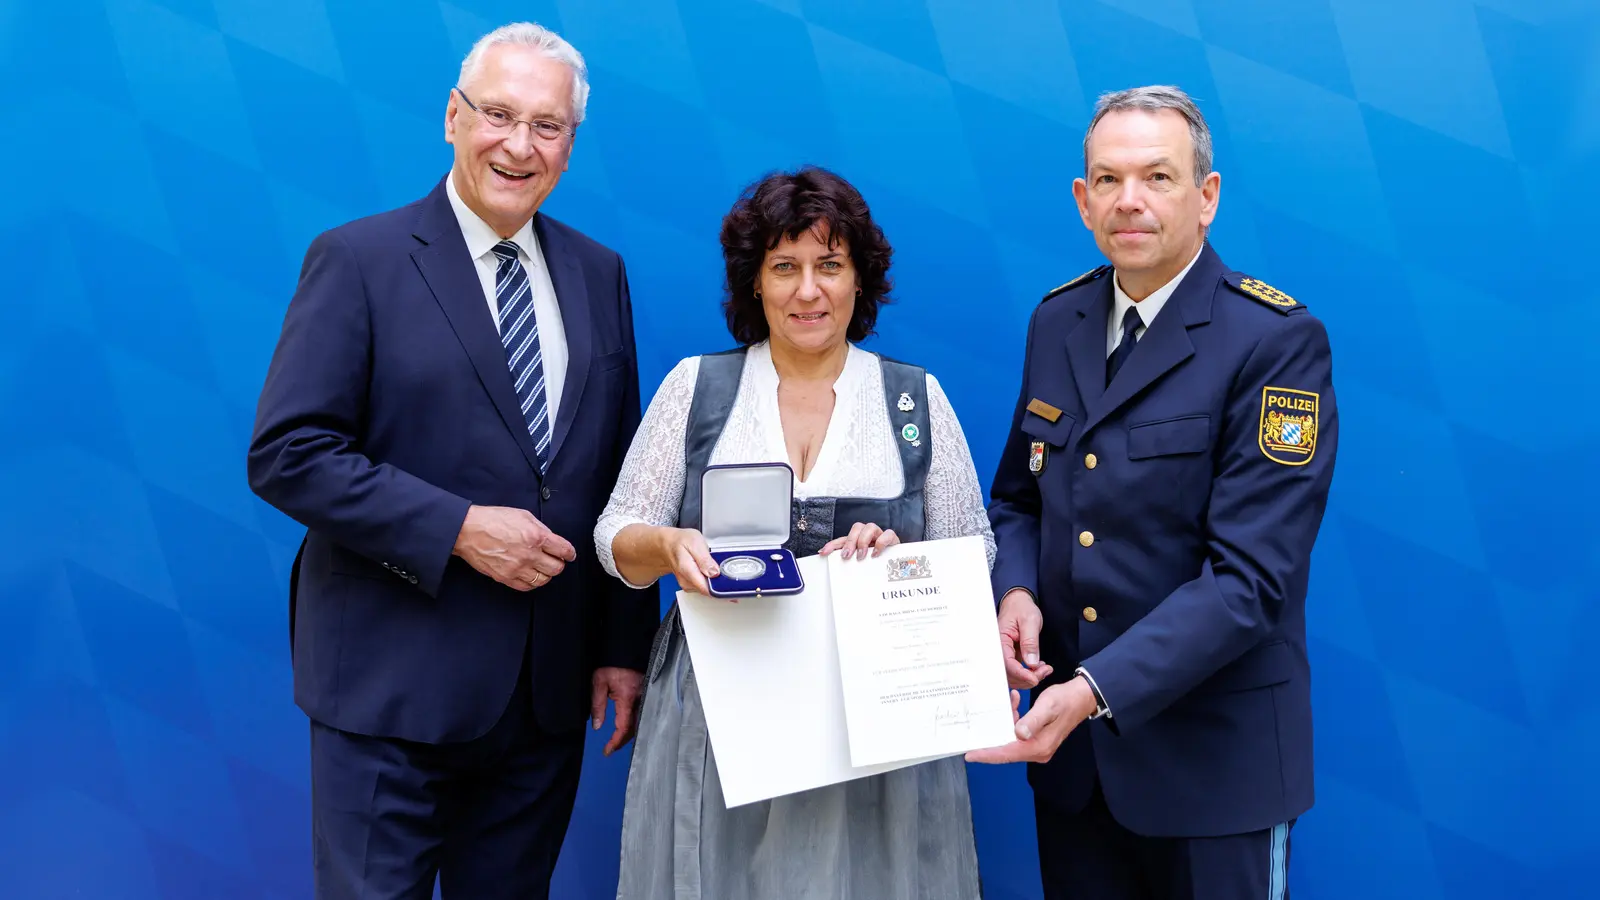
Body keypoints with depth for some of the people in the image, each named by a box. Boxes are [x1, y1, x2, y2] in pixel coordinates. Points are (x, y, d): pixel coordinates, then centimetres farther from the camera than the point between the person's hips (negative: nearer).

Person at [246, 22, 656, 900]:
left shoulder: (599, 275, 8)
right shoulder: (358, 259, -6)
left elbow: (620, 474, 9)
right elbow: (284, 454, -12)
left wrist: (625, 648, 6)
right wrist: (457, 528, -19)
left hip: (548, 693, 4)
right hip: (392, 689, -4)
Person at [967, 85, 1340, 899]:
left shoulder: (1278, 342, -15)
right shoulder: (1058, 320, 4)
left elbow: (1249, 576, -20)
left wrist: (1097, 690, -27)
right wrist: (1014, 591, -7)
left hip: (1211, 757, -5)